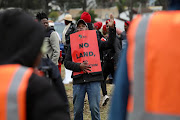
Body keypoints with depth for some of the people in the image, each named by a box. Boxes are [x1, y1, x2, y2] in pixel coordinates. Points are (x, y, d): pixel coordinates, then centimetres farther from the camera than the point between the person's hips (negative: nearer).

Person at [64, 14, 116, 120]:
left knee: (94, 108, -3)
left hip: (93, 79, -1)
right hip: (78, 80, 1)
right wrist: (79, 66, -12)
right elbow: (67, 62, 5)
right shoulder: (73, 44, 11)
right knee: (77, 110, 6)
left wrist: (112, 28, -4)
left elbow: (109, 44, 5)